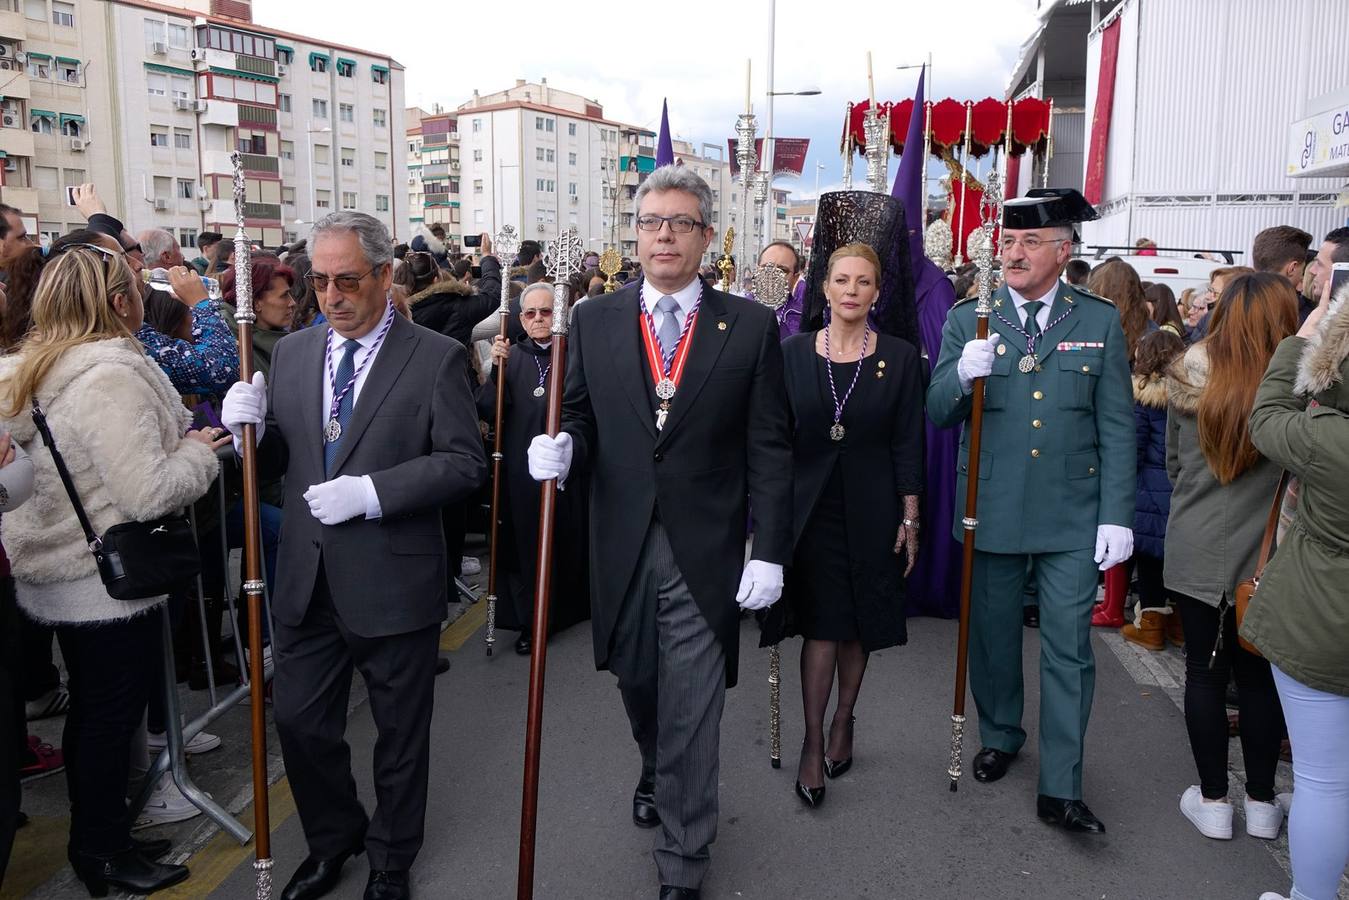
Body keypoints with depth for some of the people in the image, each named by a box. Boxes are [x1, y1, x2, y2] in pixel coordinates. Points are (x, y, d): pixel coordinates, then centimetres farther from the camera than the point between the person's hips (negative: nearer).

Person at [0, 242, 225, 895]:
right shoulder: (111, 375, -22)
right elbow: (147, 494, -26)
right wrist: (197, 450, -10)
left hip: (56, 577, 9)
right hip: (108, 584, -9)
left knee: (91, 711, 21)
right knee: (111, 715, 6)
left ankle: (96, 839, 36)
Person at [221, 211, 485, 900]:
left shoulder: (435, 357, -8)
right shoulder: (291, 352, 7)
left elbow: (465, 463, -13)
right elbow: (275, 462, 12)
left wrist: (370, 492, -22)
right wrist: (252, 429, -10)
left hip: (392, 582, -4)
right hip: (307, 582, 4)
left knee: (400, 733, 13)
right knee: (298, 721, 14)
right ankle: (332, 838, 42)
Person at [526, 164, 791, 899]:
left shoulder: (751, 326, -2)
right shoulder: (593, 321, 4)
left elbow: (769, 450, -3)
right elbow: (582, 421, 7)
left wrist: (770, 551, -6)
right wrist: (562, 448, -16)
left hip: (706, 554, -2)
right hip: (622, 549, 3)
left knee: (692, 715, 3)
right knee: (637, 687, 21)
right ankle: (656, 774, 53)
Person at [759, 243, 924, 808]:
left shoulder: (899, 357, -1)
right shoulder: (793, 353, 0)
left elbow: (908, 443, 0)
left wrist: (910, 518, -3)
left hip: (871, 509, 1)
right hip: (812, 505, 0)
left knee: (859, 623, 11)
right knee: (820, 623, -2)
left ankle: (843, 721, 31)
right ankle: (812, 741, 9)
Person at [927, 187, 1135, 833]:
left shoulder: (1100, 321, 2)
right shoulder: (967, 319, 2)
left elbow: (1116, 428, 2)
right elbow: (936, 413, 0)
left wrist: (1117, 515, -4)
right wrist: (961, 374, -22)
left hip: (1072, 514, -1)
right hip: (991, 508, 1)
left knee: (1069, 647, 1)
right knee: (992, 634, 15)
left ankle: (1060, 789, 12)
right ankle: (999, 736, 38)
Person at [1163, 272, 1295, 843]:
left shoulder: (1189, 381, -9)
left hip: (1194, 553, 1)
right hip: (1267, 558, -1)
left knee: (1204, 672, 12)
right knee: (1260, 676, 15)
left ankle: (1212, 801, 22)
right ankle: (1261, 803, 28)